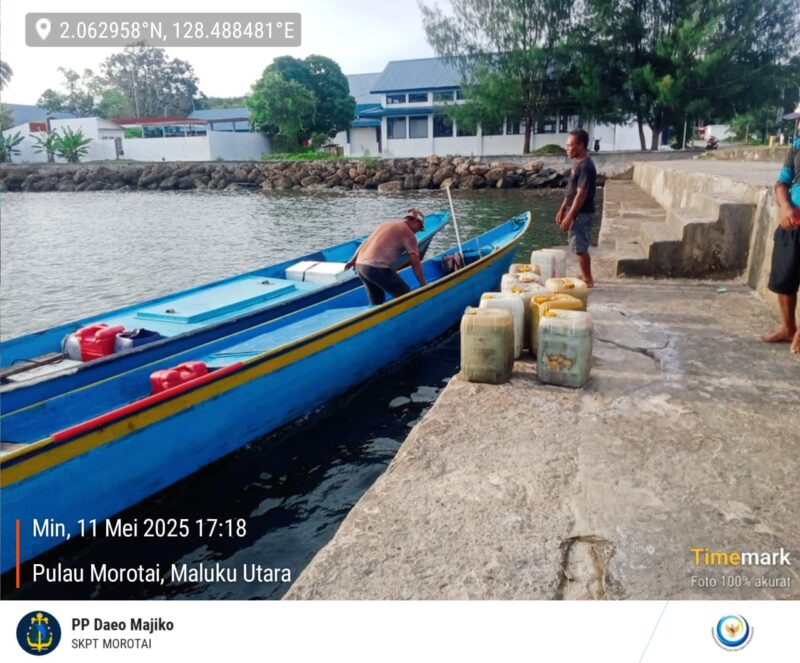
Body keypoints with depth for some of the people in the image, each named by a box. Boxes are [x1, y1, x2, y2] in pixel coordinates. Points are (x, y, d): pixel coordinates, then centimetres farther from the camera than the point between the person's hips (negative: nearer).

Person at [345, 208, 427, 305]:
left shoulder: (387, 224, 22)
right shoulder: (408, 233, -1)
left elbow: (366, 242, 26)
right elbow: (415, 263, -5)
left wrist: (353, 260, 34)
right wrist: (423, 285, 1)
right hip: (377, 268, -9)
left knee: (377, 302, 20)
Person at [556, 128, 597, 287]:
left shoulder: (585, 166, -19)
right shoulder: (579, 164, 12)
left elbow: (581, 194, -23)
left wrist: (569, 217, -23)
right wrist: (562, 210, 18)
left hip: (581, 214, -10)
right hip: (577, 213, 10)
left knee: (580, 248, -4)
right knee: (580, 247, 17)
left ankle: (588, 280, 5)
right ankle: (584, 276, 27)